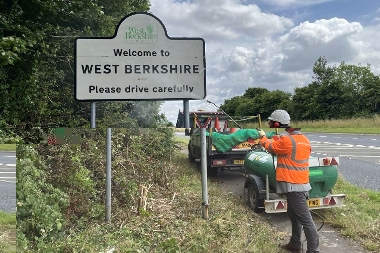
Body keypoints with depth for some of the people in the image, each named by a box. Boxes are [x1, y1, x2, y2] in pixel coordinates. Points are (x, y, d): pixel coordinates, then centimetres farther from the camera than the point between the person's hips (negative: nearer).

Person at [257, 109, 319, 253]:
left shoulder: (286, 140, -20)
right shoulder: (303, 139, 8)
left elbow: (271, 147, -3)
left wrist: (263, 137, 15)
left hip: (294, 186, -10)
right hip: (300, 184, 10)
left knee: (305, 219, -4)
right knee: (294, 215, 20)